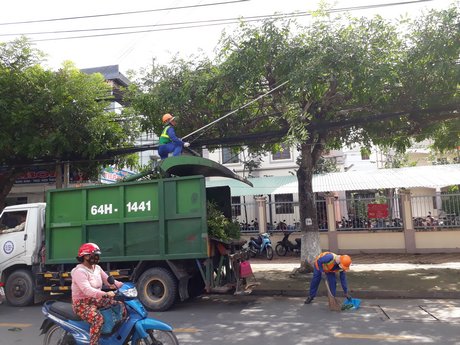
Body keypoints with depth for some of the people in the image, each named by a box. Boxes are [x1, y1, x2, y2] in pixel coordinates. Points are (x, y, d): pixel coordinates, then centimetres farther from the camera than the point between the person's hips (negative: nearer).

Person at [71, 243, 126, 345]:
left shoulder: (97, 268, 9)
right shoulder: (79, 271, -19)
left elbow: (108, 281, 8)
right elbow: (87, 290, -32)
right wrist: (105, 294, -46)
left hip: (97, 299, 8)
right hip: (83, 302, -8)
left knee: (121, 306, -3)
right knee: (98, 318, -36)